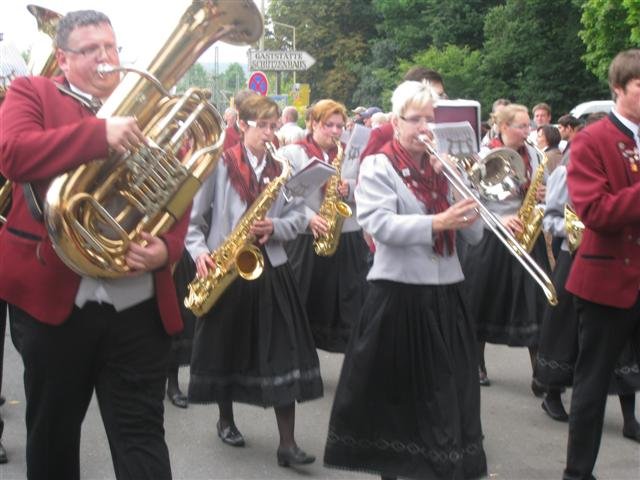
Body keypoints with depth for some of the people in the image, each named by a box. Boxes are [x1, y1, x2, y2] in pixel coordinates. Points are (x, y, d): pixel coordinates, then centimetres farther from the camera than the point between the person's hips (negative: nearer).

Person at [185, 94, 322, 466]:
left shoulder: (282, 168, 7)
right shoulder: (220, 164, -3)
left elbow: (298, 218, 5)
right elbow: (193, 215, -1)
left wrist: (274, 228, -14)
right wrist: (200, 252, -15)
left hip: (270, 269, 2)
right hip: (225, 270, -2)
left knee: (284, 353, -4)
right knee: (227, 348, 10)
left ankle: (287, 444, 0)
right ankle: (226, 421, 33)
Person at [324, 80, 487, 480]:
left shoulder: (444, 166, 12)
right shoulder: (377, 167, -2)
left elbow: (474, 234, 7)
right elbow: (380, 225, -19)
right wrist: (436, 223, -30)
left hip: (446, 292, 5)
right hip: (398, 292, -4)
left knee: (448, 391, 8)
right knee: (395, 388, 5)